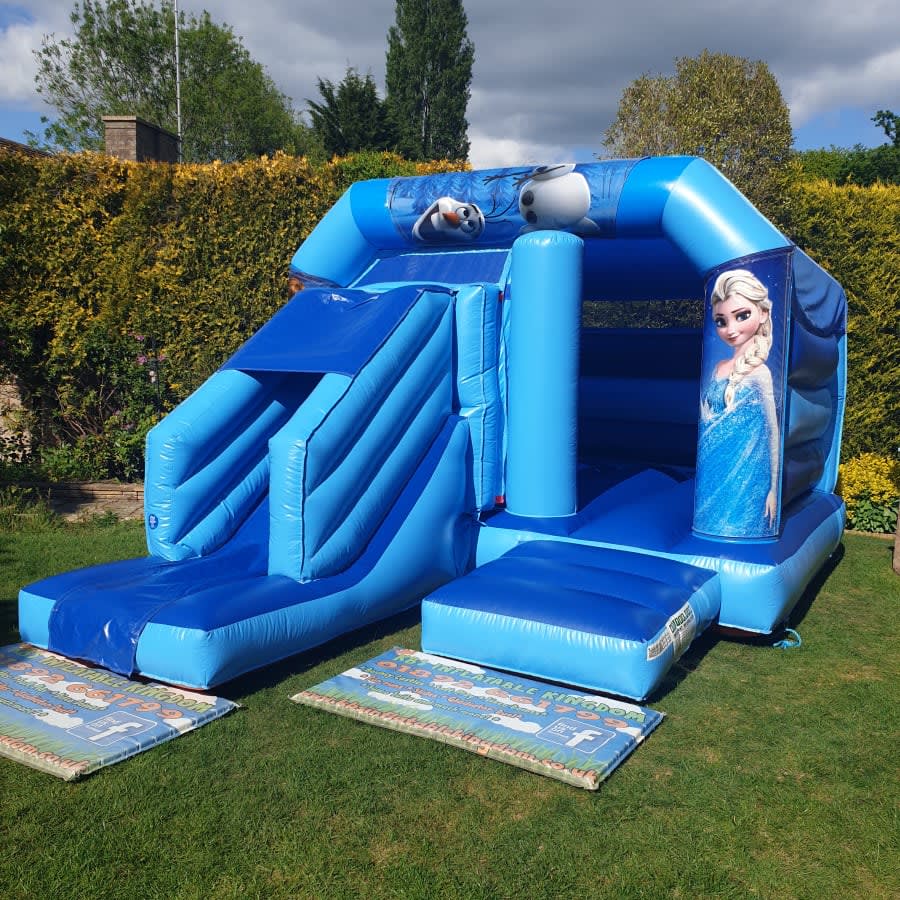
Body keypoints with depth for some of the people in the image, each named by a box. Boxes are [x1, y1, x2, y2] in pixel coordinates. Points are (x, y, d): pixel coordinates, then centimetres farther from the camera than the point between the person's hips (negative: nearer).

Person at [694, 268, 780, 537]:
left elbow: (773, 432, -8)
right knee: (711, 530, 9)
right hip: (712, 474, 6)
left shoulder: (759, 373, -10)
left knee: (735, 532, -1)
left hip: (744, 477, -5)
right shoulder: (719, 367, 7)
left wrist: (773, 488, -7)